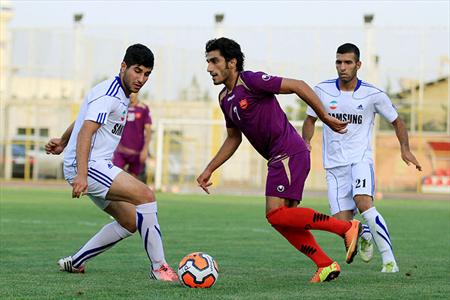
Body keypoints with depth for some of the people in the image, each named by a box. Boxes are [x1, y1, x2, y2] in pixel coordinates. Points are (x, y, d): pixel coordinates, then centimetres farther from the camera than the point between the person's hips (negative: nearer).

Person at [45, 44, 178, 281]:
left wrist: (62, 142, 43)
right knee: (145, 195, -22)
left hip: (98, 167, 11)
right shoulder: (108, 94, -15)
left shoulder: (121, 96, 17)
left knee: (130, 222, 10)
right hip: (88, 165, -11)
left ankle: (74, 262, 17)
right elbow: (85, 132, -25)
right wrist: (81, 175, -34)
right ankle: (158, 268, -20)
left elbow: (82, 120, 31)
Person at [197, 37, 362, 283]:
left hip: (289, 153, -9)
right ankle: (326, 265, 11)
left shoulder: (251, 81, -12)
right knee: (284, 220, 7)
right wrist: (209, 170, 23)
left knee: (276, 215, -16)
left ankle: (347, 227, -11)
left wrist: (325, 118, -15)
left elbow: (298, 86, -14)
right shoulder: (224, 99, 16)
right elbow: (233, 138, 28)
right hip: (279, 159, 9)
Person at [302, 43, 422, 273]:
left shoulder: (373, 95, -4)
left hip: (361, 159, -2)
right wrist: (306, 142, -5)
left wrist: (405, 148, -8)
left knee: (363, 203, -31)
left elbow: (396, 122, 9)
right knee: (342, 225, -7)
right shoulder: (322, 91, 0)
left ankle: (389, 259, -25)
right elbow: (310, 120, 15)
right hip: (335, 165, 3)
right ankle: (364, 235, 31)